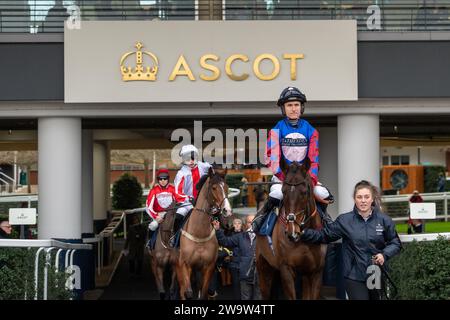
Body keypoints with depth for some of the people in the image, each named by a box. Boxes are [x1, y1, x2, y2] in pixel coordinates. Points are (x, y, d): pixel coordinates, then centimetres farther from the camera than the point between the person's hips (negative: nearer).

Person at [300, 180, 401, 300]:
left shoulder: (384, 220, -3)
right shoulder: (344, 220, -5)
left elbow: (395, 243, 4)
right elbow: (324, 235, 1)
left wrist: (384, 255, -14)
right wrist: (304, 233, -12)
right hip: (354, 276, -2)